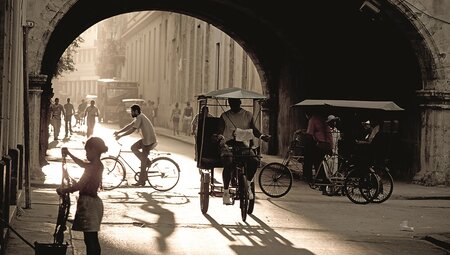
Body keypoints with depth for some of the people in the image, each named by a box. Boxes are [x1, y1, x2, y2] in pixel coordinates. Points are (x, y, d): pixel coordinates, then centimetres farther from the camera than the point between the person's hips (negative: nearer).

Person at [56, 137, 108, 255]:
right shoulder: (97, 165, 9)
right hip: (92, 202, 10)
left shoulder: (93, 167, -19)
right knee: (92, 239, 15)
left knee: (90, 239, -8)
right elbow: (82, 164, 30)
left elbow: (79, 186, -23)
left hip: (88, 203, -10)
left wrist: (63, 191, -10)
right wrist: (69, 154, 31)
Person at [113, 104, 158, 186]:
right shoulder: (139, 117, 13)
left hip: (149, 140, -10)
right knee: (133, 147, 13)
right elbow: (129, 126, 15)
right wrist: (118, 132, 8)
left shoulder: (140, 118, -18)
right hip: (146, 139, 10)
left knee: (143, 161, -3)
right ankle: (147, 161, 13)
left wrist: (120, 135, -16)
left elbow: (132, 130, -22)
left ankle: (141, 181, 6)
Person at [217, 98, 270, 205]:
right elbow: (220, 130, -10)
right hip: (228, 144, -2)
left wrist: (262, 136, -17)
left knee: (254, 161, -24)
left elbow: (253, 129, 4)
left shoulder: (248, 115, 11)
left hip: (242, 144, 2)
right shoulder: (225, 116, 4)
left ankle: (247, 185, -1)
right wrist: (220, 137, -33)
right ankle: (226, 191, -16)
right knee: (228, 164, -30)